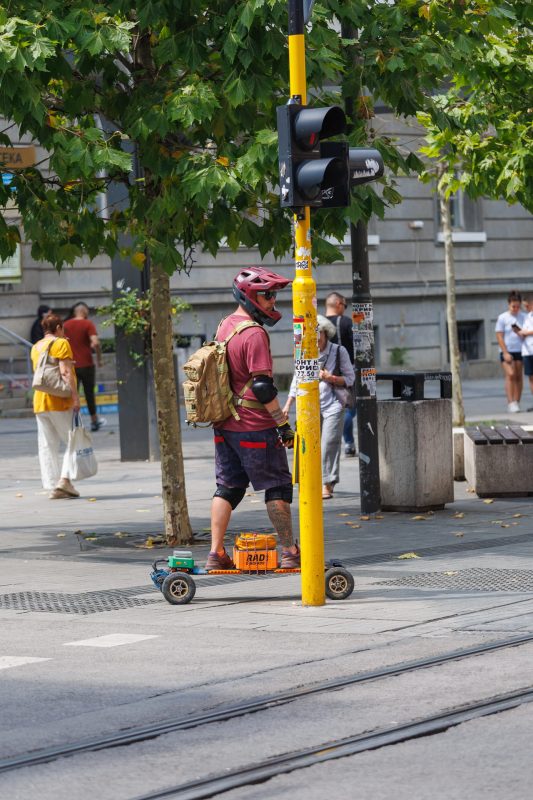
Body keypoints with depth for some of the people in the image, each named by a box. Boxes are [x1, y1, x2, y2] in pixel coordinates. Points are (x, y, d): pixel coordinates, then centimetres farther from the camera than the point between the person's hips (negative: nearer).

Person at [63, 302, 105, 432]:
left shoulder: (66, 325, 5)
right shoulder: (88, 324, -7)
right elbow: (95, 343, -19)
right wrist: (99, 358, -6)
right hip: (86, 365, -3)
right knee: (89, 393, 11)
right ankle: (94, 421, 25)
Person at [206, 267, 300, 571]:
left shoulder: (224, 327, 12)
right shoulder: (254, 334, -17)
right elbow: (262, 386, -20)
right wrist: (283, 424, -16)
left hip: (225, 426, 8)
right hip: (255, 428, -8)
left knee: (228, 487, 11)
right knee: (278, 486, 2)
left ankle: (216, 553, 7)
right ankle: (291, 552, 7)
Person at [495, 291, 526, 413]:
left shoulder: (523, 317, 6)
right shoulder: (502, 318, -2)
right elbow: (499, 336, -4)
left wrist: (520, 332, -9)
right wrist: (505, 353, -10)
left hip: (520, 351, 3)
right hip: (507, 351, -3)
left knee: (518, 376, 2)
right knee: (510, 375, -14)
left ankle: (517, 403, 6)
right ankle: (510, 403, -16)